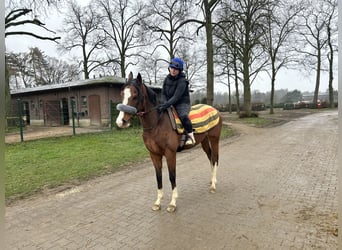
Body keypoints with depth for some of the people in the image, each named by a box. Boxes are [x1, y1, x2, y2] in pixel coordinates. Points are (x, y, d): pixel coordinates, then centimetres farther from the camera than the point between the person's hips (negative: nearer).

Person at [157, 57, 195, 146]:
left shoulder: (182, 81, -18)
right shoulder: (167, 79, 4)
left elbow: (176, 97, -26)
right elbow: (163, 93, 5)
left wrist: (165, 105, -34)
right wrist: (164, 103, -15)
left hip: (183, 104, -7)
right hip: (171, 104, 7)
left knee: (183, 116, -37)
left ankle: (190, 136, -19)